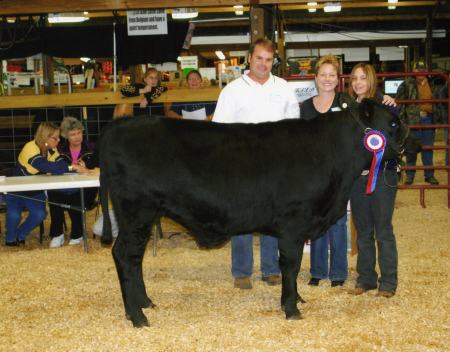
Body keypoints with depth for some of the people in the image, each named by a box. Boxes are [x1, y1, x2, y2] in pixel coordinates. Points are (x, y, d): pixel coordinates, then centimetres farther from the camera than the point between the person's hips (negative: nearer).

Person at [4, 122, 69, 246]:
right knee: (14, 215, -26)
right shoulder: (30, 148, -29)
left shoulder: (52, 150, -8)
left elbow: (62, 165, -20)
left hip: (36, 192, 5)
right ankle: (10, 238, 7)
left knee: (40, 214, -20)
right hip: (17, 191, -5)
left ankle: (20, 236, 9)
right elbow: (46, 167, -44)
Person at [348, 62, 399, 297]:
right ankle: (365, 279, 22)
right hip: (356, 175, 5)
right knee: (362, 230, 12)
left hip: (382, 174, -5)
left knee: (383, 229, -1)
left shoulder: (383, 104, -5)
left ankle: (388, 283, 8)